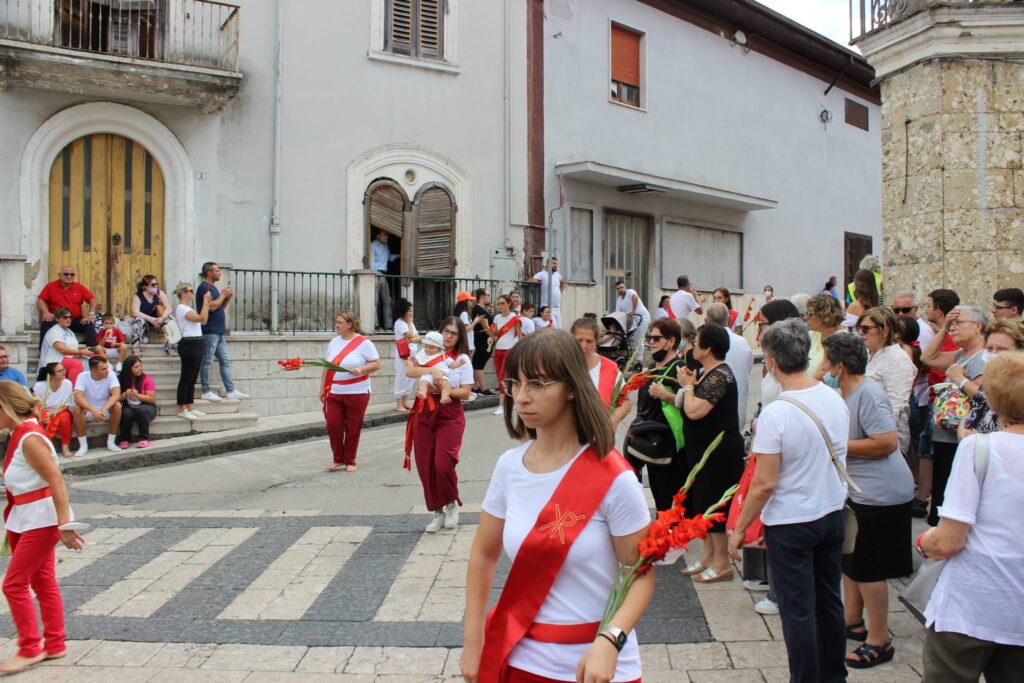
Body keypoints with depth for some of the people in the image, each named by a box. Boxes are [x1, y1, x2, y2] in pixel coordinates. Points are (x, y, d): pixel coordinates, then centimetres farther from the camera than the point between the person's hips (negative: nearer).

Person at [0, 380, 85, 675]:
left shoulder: (30, 439, -20)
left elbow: (56, 480, -25)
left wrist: (64, 523, -28)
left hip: (41, 520, -9)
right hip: (27, 519, 9)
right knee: (43, 583, 15)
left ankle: (29, 649, 8)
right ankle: (54, 645, 25)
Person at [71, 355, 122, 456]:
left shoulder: (110, 374, -13)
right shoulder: (82, 376, -16)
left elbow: (116, 394, -26)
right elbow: (78, 398, -29)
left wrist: (103, 409, -42)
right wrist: (94, 410, -45)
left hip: (106, 410, 1)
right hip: (88, 410, -1)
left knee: (117, 405, -30)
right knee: (76, 408, -32)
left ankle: (111, 442, -16)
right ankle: (83, 445, -19)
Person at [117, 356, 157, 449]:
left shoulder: (146, 379, -5)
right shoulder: (121, 380, 1)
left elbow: (152, 399, -10)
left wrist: (137, 395, -23)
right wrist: (124, 395, -20)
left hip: (146, 407, -1)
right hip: (129, 407, 1)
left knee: (140, 410, -37)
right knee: (126, 413, -34)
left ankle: (144, 438, -22)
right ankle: (125, 439, -11)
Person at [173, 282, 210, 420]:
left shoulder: (187, 308, 19)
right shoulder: (181, 308, -12)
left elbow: (203, 320, 18)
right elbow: (201, 318, -22)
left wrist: (207, 303, 14)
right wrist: (205, 301, -15)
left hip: (196, 344, 10)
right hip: (188, 344, -10)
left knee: (192, 378, 11)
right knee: (186, 378, -5)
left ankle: (190, 407, 16)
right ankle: (182, 409, -1)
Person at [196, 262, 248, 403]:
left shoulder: (213, 287, 19)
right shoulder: (204, 287, -11)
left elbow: (221, 307, 21)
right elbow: (212, 306, -22)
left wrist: (228, 297, 6)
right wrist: (223, 294, -9)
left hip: (219, 332, 10)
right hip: (209, 332, -10)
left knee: (225, 361, 8)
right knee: (207, 362, -3)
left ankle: (231, 391, 10)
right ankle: (206, 392, 3)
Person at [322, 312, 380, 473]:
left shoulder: (363, 343, -7)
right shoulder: (334, 342, 8)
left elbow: (377, 364, -6)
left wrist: (361, 369, -22)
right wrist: (322, 388, 11)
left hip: (356, 393, -4)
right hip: (334, 393, 4)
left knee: (353, 428, 3)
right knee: (332, 425, -2)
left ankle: (350, 461, 18)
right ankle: (338, 459, 16)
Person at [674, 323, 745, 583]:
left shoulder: (719, 376, -20)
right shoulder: (707, 372, 11)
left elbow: (694, 411, -28)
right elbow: (687, 407, 11)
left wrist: (687, 386, -12)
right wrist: (689, 385, -4)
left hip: (720, 452, -10)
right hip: (704, 450, 10)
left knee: (714, 503, -2)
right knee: (701, 502, 16)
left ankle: (722, 564, 10)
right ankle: (708, 555, 27)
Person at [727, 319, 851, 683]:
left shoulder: (775, 414, -23)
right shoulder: (836, 400, -3)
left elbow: (764, 483, -20)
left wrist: (739, 528, -10)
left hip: (790, 522, -7)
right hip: (833, 514, 7)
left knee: (798, 610, 6)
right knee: (829, 601, 20)